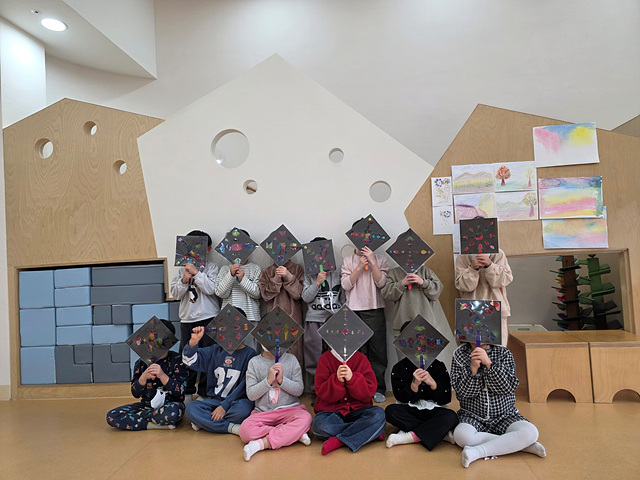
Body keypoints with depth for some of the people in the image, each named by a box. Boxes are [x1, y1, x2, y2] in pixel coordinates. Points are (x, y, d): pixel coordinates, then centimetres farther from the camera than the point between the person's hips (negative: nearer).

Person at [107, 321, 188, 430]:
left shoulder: (177, 360, -6)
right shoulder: (142, 362, 3)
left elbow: (179, 392, -13)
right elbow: (135, 393, 1)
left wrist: (162, 375, -26)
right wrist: (143, 377, -19)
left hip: (170, 404, -4)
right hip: (147, 404, 4)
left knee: (172, 414, -40)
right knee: (111, 416, -17)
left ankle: (137, 417, -13)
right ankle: (157, 425, -18)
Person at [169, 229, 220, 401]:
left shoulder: (212, 267, 0)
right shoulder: (182, 268, 11)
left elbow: (211, 289, -14)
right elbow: (174, 293, 4)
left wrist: (196, 273, -15)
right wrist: (184, 280, -12)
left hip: (208, 318, -4)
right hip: (187, 318, 4)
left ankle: (205, 391, 14)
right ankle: (187, 391, 23)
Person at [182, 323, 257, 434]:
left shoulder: (249, 353, -3)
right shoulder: (216, 350, 10)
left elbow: (244, 386, -9)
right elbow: (190, 360, 6)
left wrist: (224, 406, -16)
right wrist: (193, 342, -13)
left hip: (237, 400, -3)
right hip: (215, 399, 4)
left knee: (243, 409, -37)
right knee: (191, 409, -24)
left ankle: (205, 422, -16)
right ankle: (231, 427, -21)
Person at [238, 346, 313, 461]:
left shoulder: (291, 359, 3)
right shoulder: (254, 362, 2)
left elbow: (299, 390, 1)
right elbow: (251, 395, -3)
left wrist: (282, 380, -14)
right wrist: (268, 380, -16)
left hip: (289, 409, 0)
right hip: (263, 412, 0)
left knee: (305, 418, -32)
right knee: (245, 429, -30)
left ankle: (262, 443, -26)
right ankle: (295, 434, -21)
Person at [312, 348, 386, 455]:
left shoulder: (361, 358, 3)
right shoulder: (325, 358, 1)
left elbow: (370, 391, -5)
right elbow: (321, 392, -6)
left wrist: (352, 379, -22)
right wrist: (337, 380, -24)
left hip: (357, 410, 1)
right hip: (331, 409, 0)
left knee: (378, 414, -28)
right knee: (320, 424, -33)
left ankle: (338, 441, -23)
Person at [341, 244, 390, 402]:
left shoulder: (380, 260, 8)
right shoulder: (348, 260, 9)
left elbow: (381, 282, -6)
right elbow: (346, 285, -3)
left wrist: (372, 261, -11)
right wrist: (360, 266, -9)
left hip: (375, 310, 0)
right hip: (354, 310, 0)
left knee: (378, 350, 2)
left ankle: (378, 389, 13)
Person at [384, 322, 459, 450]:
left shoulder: (438, 366, 0)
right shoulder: (399, 368, -1)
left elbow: (446, 399, -4)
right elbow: (402, 398, -8)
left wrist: (432, 384, -22)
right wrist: (415, 384, -26)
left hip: (433, 411, 0)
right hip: (410, 412, 1)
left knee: (451, 417, -31)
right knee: (391, 410, -30)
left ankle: (409, 437, -25)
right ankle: (441, 433, -21)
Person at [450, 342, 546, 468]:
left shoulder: (504, 353, 2)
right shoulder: (460, 355, 0)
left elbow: (509, 387, -10)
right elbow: (461, 392, -7)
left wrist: (489, 363, -22)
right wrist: (473, 368, -22)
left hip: (504, 416, 1)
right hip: (472, 416, 0)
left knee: (530, 432, -28)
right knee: (461, 434, -34)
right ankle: (522, 445, -22)